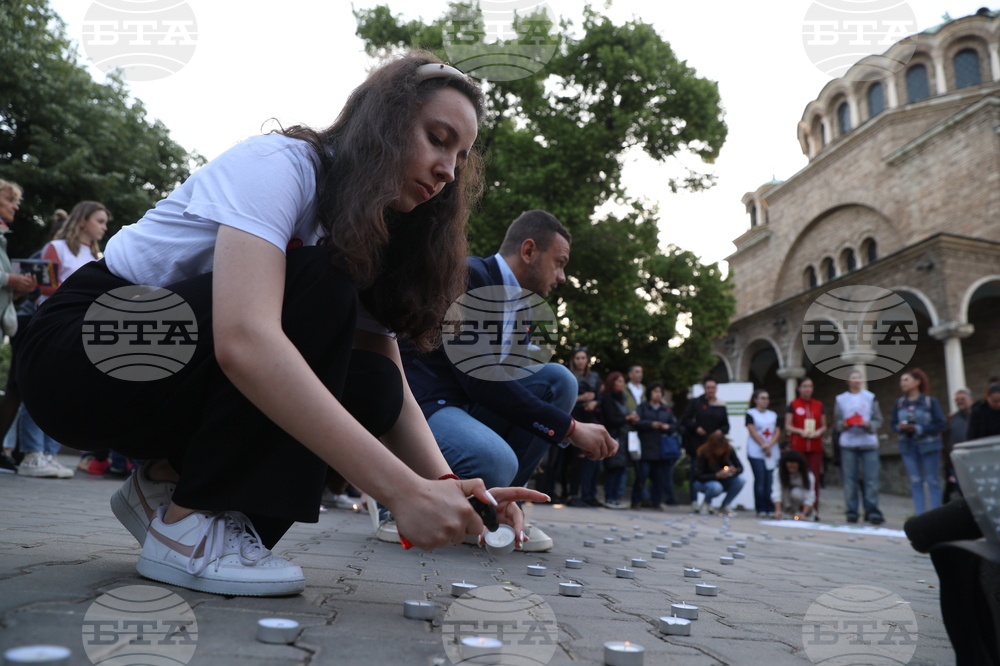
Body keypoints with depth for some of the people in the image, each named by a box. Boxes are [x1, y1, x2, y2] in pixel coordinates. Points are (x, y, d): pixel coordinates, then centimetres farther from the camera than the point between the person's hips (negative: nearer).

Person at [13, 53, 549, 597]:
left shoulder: (371, 241, 3)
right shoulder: (276, 164, -21)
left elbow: (392, 393, -7)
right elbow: (244, 342, -39)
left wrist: (447, 485, -26)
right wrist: (403, 490, -43)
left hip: (186, 385, 7)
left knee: (369, 387, -16)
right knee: (316, 293, -27)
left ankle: (166, 480, 1)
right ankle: (188, 524, -17)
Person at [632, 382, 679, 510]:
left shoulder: (667, 409, 17)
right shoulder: (643, 407, 7)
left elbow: (675, 425, 13)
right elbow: (637, 422, -5)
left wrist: (667, 427, -7)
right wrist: (651, 424, -13)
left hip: (661, 450, 3)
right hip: (646, 448, -3)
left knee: (660, 477, 5)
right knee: (641, 475, -5)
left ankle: (657, 501, 16)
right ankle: (636, 501, 6)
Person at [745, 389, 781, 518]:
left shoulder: (773, 415, 16)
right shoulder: (750, 413, 3)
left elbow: (778, 432, 8)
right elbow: (753, 432, -5)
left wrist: (769, 444, -9)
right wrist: (764, 446, -9)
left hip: (773, 452, 4)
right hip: (756, 453, -4)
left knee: (771, 481, -1)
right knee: (760, 480, -6)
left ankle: (770, 508, 3)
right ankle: (761, 509, -2)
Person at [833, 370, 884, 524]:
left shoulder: (870, 397, 11)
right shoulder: (840, 399, 11)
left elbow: (878, 420, 7)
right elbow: (836, 423, 9)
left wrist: (869, 425, -12)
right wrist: (844, 424, -12)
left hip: (869, 443, 0)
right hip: (848, 444, 0)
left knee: (871, 478, -6)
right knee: (849, 479, -1)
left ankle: (872, 511, -2)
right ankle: (852, 511, 4)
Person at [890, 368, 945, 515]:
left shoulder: (930, 401, -6)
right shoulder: (899, 403, 4)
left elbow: (940, 424, -8)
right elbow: (894, 424, 7)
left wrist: (918, 428, -17)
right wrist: (900, 427, -15)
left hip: (928, 446, -3)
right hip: (908, 446, 3)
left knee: (933, 481, 1)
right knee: (915, 482, 4)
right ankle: (920, 515, 8)